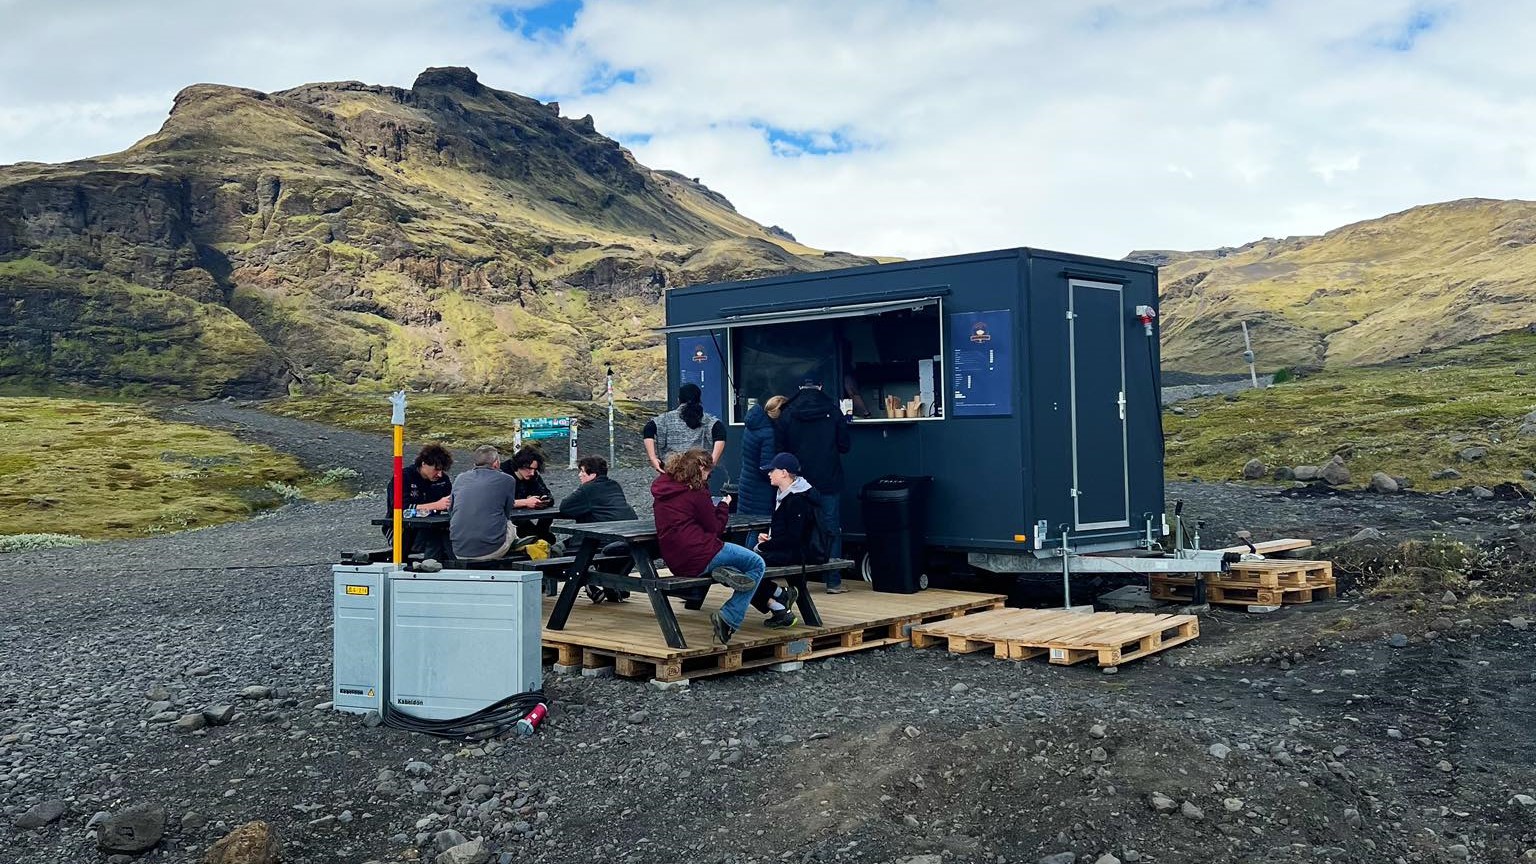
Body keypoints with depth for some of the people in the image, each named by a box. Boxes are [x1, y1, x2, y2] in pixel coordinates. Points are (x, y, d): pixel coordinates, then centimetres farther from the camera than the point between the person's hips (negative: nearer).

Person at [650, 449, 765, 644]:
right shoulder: (696, 493, -10)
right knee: (756, 564, 3)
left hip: (675, 562, 8)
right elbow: (715, 528, -1)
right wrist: (724, 506, 15)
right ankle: (728, 619, -5)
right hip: (699, 557, -8)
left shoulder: (662, 489, 13)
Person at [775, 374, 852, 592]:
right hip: (829, 481, -1)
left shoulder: (787, 414, -1)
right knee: (832, 530, 4)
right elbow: (844, 445, 1)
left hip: (798, 482, 2)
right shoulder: (832, 411, -4)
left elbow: (781, 448, 1)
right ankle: (833, 581, 3)